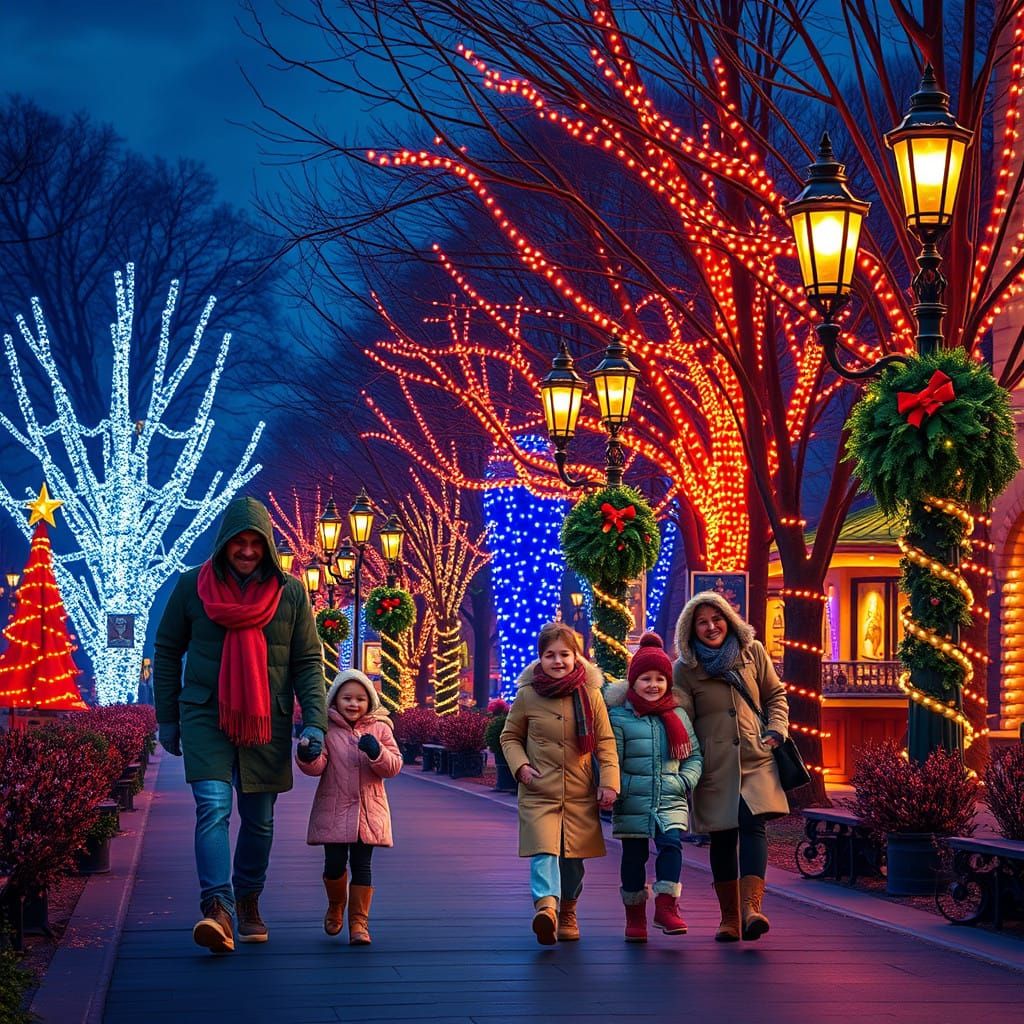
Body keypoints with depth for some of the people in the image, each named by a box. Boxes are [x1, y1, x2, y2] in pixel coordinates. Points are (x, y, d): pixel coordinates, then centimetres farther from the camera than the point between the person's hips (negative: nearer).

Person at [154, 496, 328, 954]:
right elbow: (166, 651, 10)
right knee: (213, 808, -18)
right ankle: (217, 910, -28)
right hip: (206, 719, -2)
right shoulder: (192, 586, 1)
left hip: (267, 724, 2)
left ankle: (248, 903, 27)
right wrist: (167, 718, 9)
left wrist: (315, 722, -8)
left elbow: (308, 662, 3)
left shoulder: (290, 592, 1)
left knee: (259, 821, 9)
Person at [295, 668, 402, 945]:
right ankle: (336, 906, 28)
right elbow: (317, 766, -8)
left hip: (368, 811, 1)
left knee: (361, 865, 1)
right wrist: (306, 756, -31)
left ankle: (359, 921, 7)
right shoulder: (327, 730, 1)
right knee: (334, 864, -2)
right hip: (333, 811, -1)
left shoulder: (379, 730, 5)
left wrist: (377, 753, -20)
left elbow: (394, 767, 0)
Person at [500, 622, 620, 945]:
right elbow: (509, 736, 12)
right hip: (538, 791, -2)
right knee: (544, 850, -21)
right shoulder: (527, 695, 0)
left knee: (573, 857, 10)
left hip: (580, 793, 2)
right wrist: (520, 766, -5)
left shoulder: (590, 694, 1)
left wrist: (609, 780, -5)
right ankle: (546, 906, -37)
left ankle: (567, 912, 31)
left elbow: (605, 741, 5)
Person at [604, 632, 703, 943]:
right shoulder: (619, 717, 0)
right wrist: (617, 789, -13)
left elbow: (694, 757, 13)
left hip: (670, 801, 2)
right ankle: (635, 916, 17)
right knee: (634, 856, 4)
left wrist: (683, 781, -3)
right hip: (632, 803, -1)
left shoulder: (678, 716, 9)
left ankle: (666, 906, -11)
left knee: (671, 844, -18)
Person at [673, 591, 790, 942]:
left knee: (753, 824, -19)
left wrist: (777, 730, 2)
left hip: (755, 759, 0)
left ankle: (751, 907, -30)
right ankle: (729, 918, 14)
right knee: (722, 838, 3)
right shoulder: (685, 669, 2)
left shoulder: (752, 652, 7)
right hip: (714, 765, 0)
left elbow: (775, 695, 18)